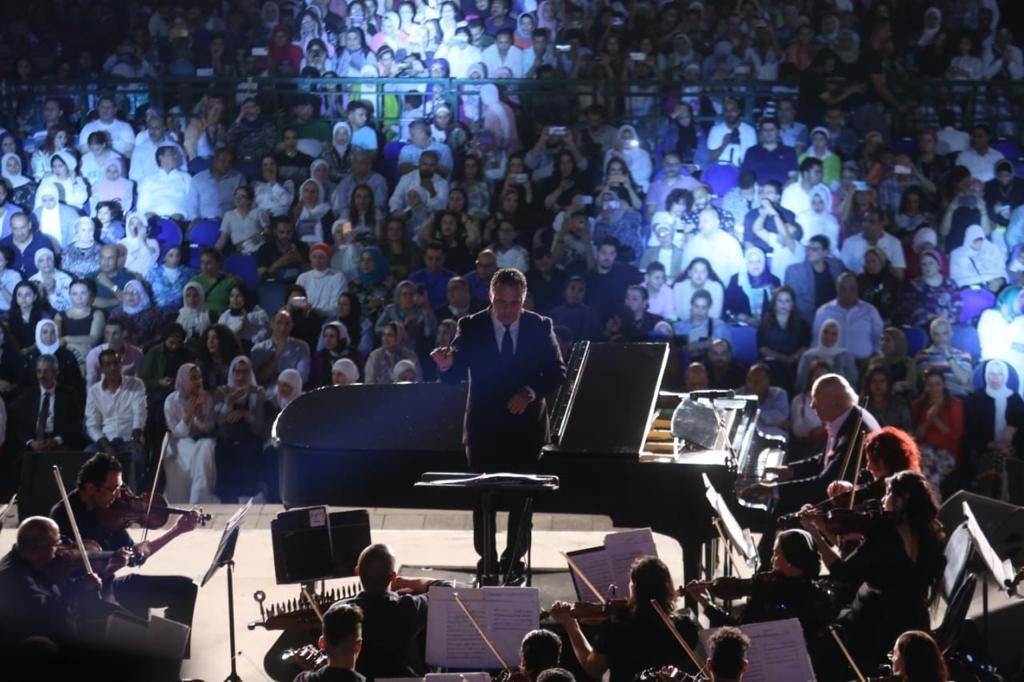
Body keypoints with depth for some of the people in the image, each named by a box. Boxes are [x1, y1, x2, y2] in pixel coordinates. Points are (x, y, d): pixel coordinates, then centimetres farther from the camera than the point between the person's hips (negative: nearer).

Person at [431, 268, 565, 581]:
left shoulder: (540, 327, -2)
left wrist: (531, 392, -20)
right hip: (484, 426, -1)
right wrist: (446, 364, -37)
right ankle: (487, 562, 15)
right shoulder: (472, 327, -5)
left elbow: (556, 372, -3)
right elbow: (453, 373, -13)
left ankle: (514, 560, 18)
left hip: (526, 426, 1)